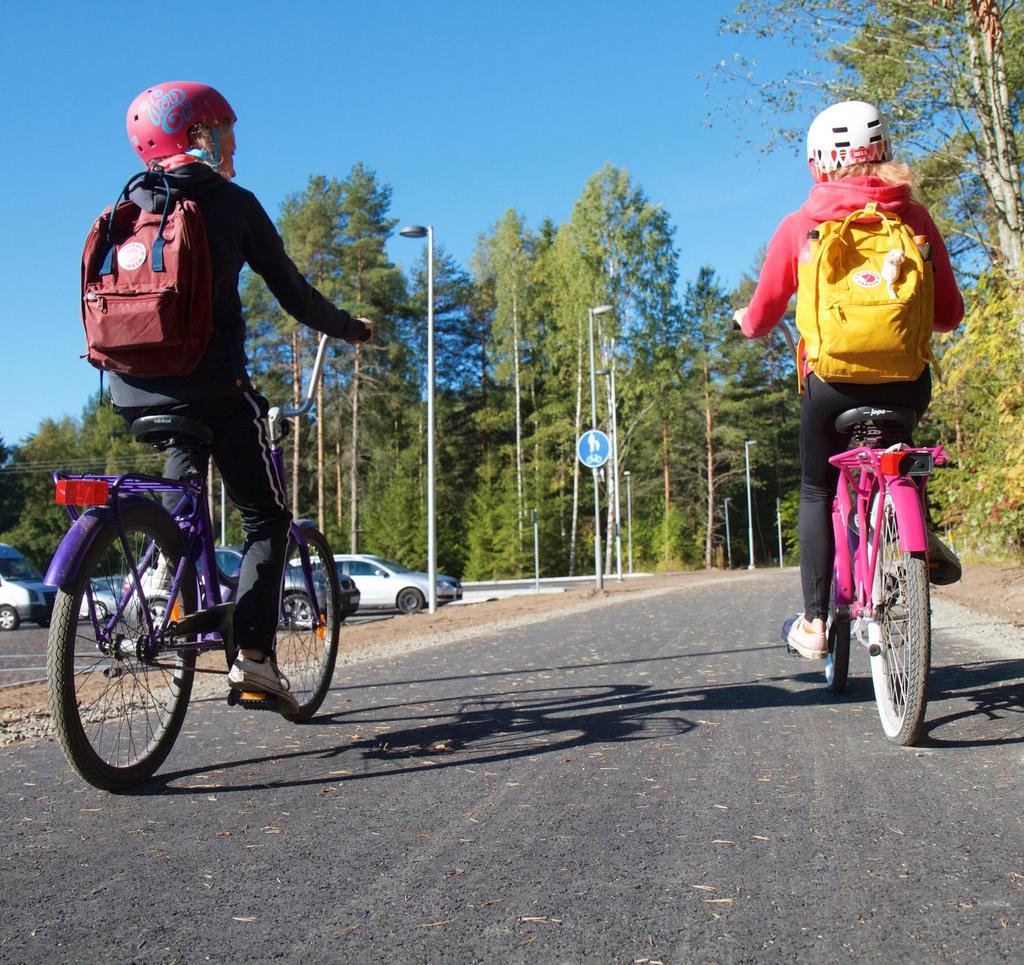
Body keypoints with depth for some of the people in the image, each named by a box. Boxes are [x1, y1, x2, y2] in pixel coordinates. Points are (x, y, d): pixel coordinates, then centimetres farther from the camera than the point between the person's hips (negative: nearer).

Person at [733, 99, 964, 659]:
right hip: (908, 381, 2)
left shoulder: (799, 227, 1)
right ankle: (919, 534, 11)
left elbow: (761, 318, 7)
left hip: (833, 379, -2)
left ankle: (814, 622, 10)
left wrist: (747, 321, 30)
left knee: (817, 493, 14)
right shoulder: (913, 216, 5)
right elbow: (949, 313, 7)